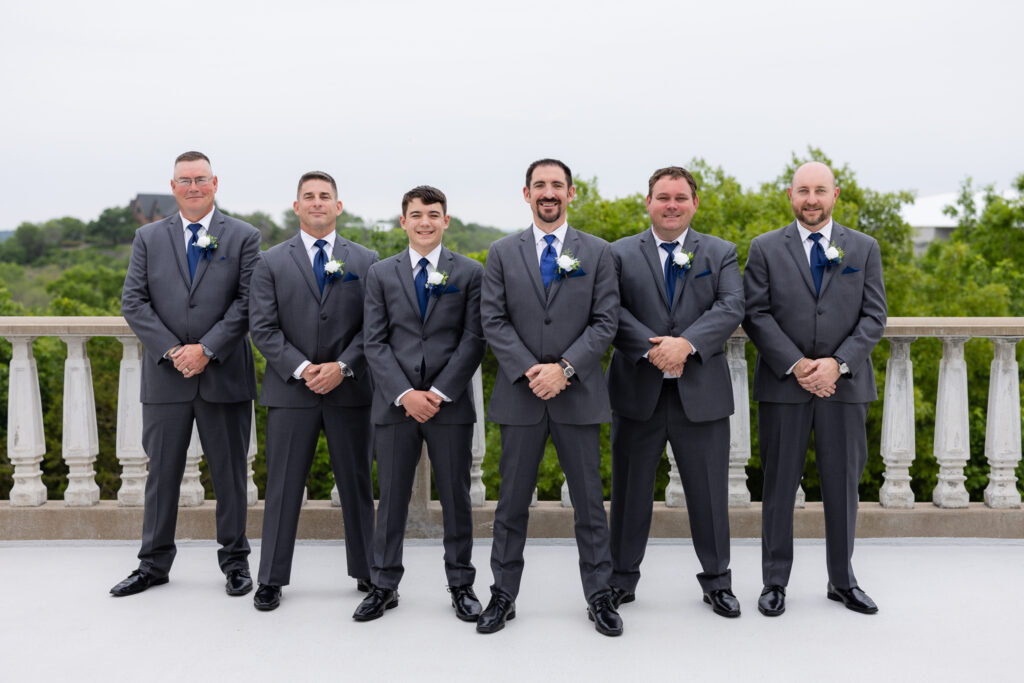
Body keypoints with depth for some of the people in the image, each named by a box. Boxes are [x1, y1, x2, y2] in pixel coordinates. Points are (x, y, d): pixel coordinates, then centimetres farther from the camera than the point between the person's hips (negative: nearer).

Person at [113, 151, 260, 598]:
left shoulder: (243, 237, 3)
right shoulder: (148, 238, 9)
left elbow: (247, 302, -5)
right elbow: (133, 302, 2)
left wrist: (206, 349, -13)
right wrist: (170, 350, -10)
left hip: (224, 375, -1)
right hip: (165, 377, 2)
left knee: (230, 473, 7)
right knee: (162, 472, 10)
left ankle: (235, 560, 21)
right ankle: (154, 564, 23)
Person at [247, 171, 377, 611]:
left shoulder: (366, 261, 7)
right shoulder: (271, 262, 6)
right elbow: (263, 327, -1)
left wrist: (342, 366, -12)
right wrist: (301, 368, -12)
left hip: (350, 389, 1)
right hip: (290, 390, 0)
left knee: (357, 483, 9)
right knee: (283, 487, 5)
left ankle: (367, 572, 22)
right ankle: (272, 579, 16)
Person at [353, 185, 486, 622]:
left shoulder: (470, 272, 4)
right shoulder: (381, 274, 8)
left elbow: (473, 340, -2)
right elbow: (375, 343, 2)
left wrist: (439, 392, -11)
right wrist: (405, 394, -11)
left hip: (450, 404, -1)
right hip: (395, 403, 1)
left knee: (456, 498, 7)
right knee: (392, 498, 8)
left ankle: (461, 585, 21)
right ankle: (384, 586, 21)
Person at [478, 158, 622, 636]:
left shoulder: (597, 252, 5)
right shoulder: (502, 253, 7)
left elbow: (605, 322, -1)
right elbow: (493, 321, 0)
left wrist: (564, 368, -13)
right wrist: (529, 371, -12)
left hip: (578, 393, 0)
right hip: (519, 393, 1)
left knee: (589, 502, 6)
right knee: (512, 502, 8)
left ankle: (599, 596, 20)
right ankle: (503, 595, 20)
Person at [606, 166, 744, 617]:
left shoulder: (721, 253, 8)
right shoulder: (620, 254, 6)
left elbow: (732, 308, -6)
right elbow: (612, 310, -6)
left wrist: (686, 343, -21)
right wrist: (651, 350, -20)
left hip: (702, 393, 1)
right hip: (637, 393, 0)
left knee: (709, 492, 9)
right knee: (630, 491, 9)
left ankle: (716, 581, 26)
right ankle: (622, 580, 25)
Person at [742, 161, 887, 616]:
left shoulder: (864, 249, 8)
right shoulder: (765, 248, 4)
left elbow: (874, 317, 2)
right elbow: (755, 314, -4)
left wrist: (836, 364, -12)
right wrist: (796, 365, -14)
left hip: (844, 385, 2)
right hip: (783, 386, -1)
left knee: (843, 485, 9)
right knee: (779, 486, 5)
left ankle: (842, 582, 25)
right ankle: (774, 582, 17)